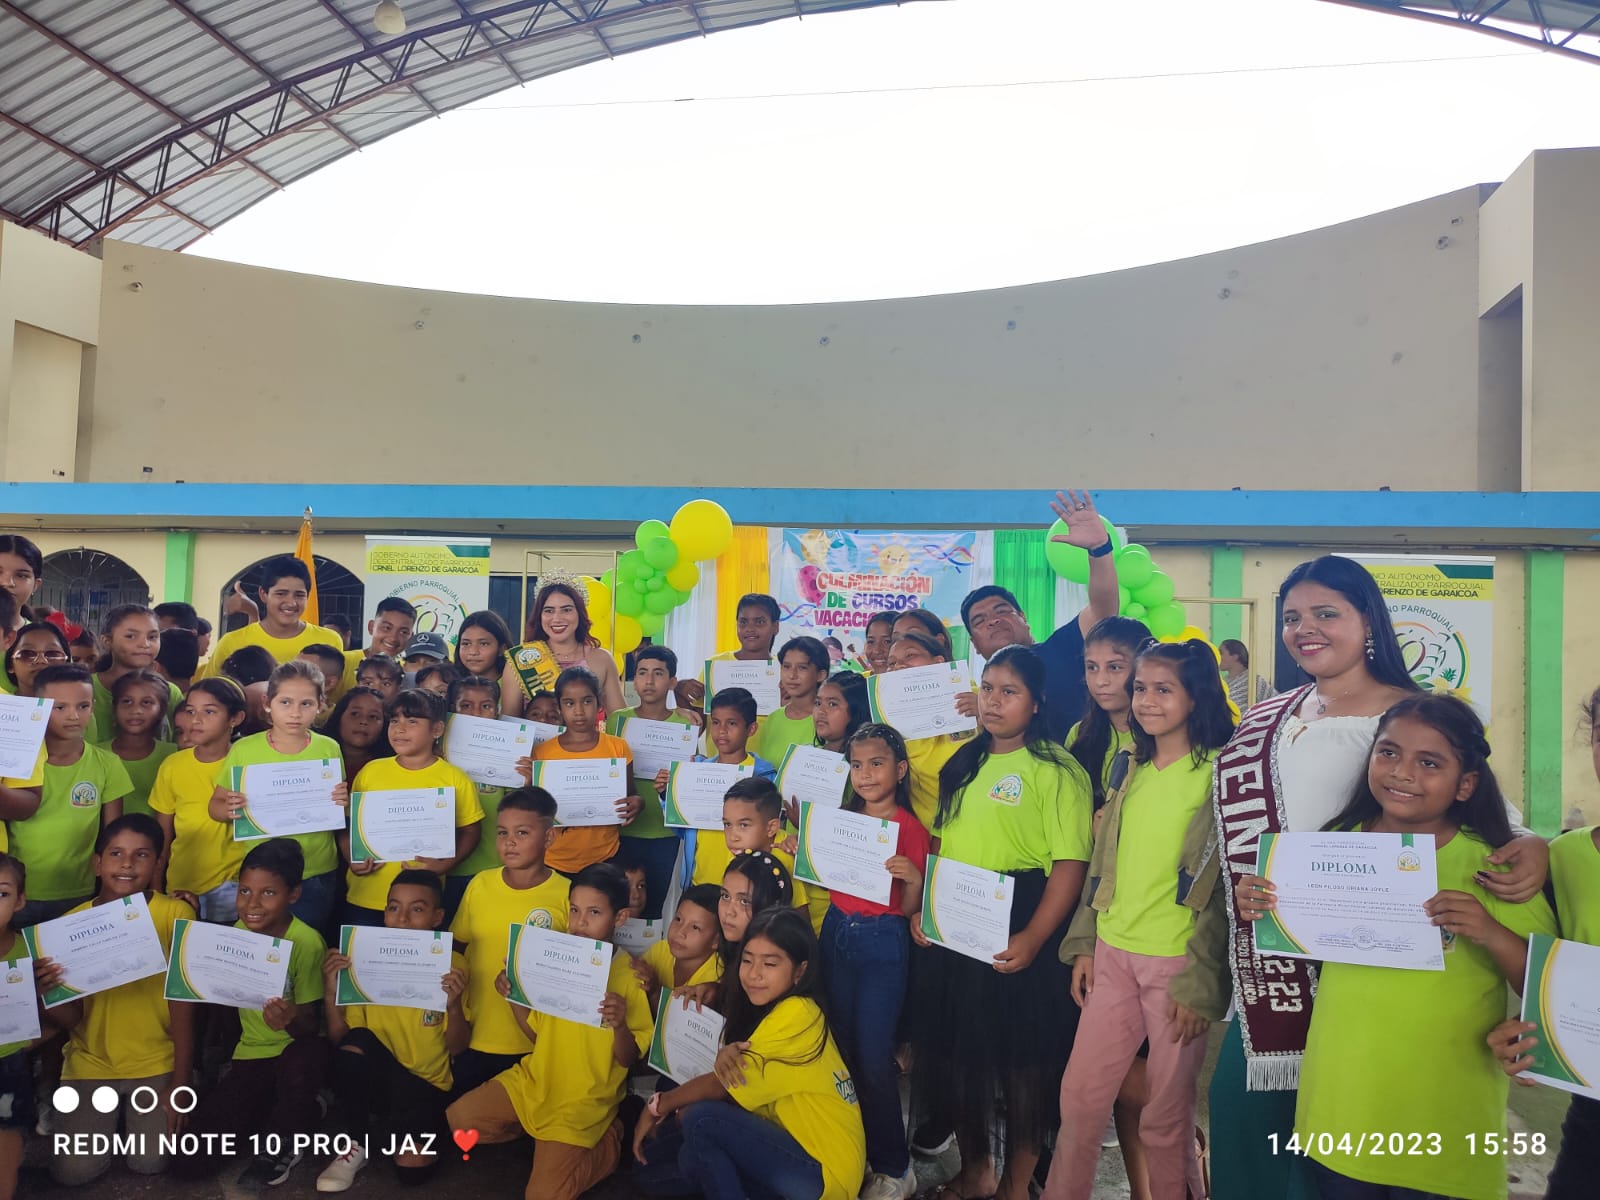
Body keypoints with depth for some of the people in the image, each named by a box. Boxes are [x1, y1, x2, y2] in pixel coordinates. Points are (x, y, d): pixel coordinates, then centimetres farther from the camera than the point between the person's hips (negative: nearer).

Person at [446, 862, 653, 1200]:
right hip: (534, 1081, 5)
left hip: (583, 1103, -5)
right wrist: (512, 997, -10)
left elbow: (628, 1059, -12)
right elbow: (535, 1032, 8)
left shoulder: (630, 977, -14)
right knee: (456, 1121, -10)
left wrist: (620, 1025, -33)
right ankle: (540, 1137, 13)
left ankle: (603, 1143, 11)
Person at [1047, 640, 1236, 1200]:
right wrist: (1083, 944, 10)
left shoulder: (1219, 772, -10)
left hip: (1177, 962, -5)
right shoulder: (1131, 770, 9)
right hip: (1113, 955, 6)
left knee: (1165, 1116, 8)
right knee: (1078, 1098, 11)